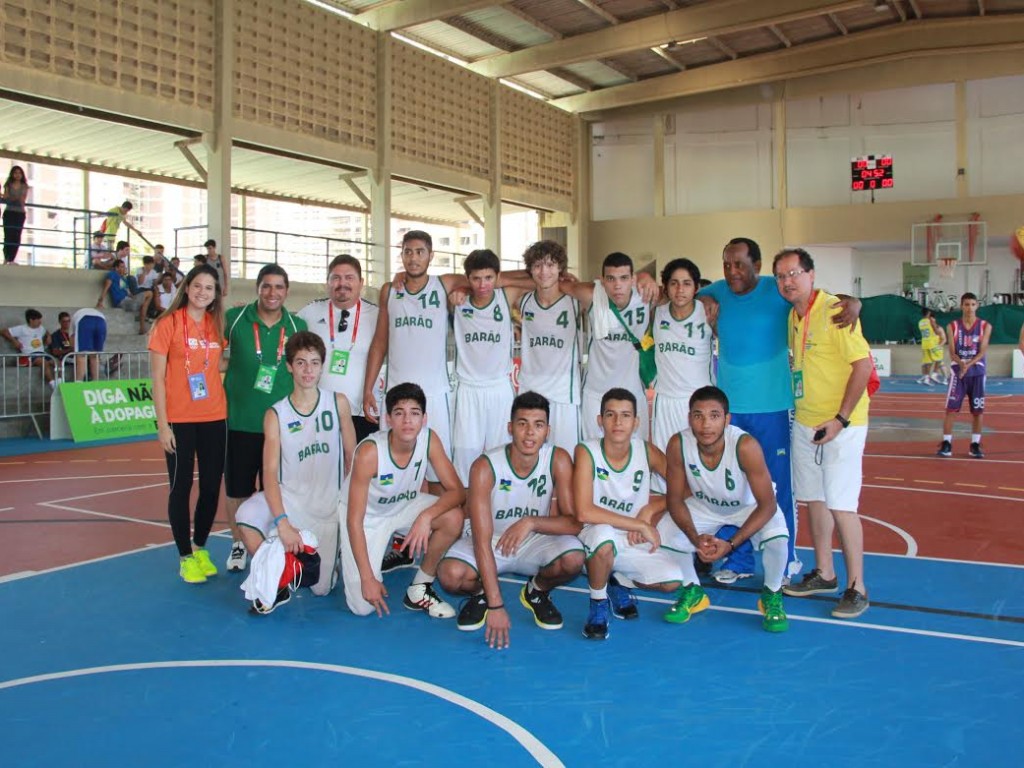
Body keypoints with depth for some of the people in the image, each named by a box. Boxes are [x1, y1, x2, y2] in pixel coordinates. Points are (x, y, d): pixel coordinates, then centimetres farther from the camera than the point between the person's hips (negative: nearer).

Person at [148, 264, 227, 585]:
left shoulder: (217, 324, 7)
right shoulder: (168, 323, -4)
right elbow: (157, 377, -6)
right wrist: (162, 424, -9)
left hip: (214, 418, 4)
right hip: (179, 420, -4)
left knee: (212, 486, 8)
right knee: (181, 486, 3)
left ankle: (200, 548, 26)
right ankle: (185, 557, 15)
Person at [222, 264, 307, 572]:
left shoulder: (298, 326, 1)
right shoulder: (235, 318, -4)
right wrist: (235, 366, -4)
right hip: (240, 421, -1)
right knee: (237, 489, 9)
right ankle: (238, 544, 29)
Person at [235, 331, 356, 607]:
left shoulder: (338, 403, -4)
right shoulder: (276, 414, -7)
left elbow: (352, 457, 4)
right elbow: (270, 472, -16)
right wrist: (282, 522, -28)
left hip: (328, 508, 1)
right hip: (289, 498, 0)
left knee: (320, 588, -1)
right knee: (247, 516, -33)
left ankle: (325, 554, 35)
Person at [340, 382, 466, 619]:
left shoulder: (429, 439, -22)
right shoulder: (370, 452, -33)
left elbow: (457, 491, -19)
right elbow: (354, 520, -26)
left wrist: (426, 516, -38)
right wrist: (367, 578, -27)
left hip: (404, 506, 4)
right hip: (367, 516, -4)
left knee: (453, 517, -25)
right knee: (363, 606, -12)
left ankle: (420, 588, -3)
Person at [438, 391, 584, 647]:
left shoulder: (558, 460, -18)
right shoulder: (485, 467, -24)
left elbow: (574, 522, -17)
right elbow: (482, 540, -27)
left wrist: (531, 522, -35)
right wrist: (496, 606, -32)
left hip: (536, 541, 2)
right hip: (491, 542, -1)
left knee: (573, 559, -30)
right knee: (450, 575, -31)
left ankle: (537, 592, 5)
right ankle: (480, 593, 7)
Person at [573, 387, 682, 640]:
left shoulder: (646, 451, -7)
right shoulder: (586, 452, -18)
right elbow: (584, 513, -29)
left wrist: (649, 510, -14)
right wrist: (641, 525, -25)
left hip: (634, 542, 4)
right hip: (595, 536, -4)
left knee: (672, 581, -17)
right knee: (604, 535, -38)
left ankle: (618, 584, 16)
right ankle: (598, 603, -8)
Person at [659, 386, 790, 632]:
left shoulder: (745, 446, -36)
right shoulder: (678, 445, -28)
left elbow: (768, 505, -30)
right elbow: (675, 499, -16)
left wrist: (730, 544, -37)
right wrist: (695, 537, -32)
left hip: (748, 507, -3)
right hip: (703, 505, 3)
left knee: (777, 535, -31)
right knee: (663, 535, -18)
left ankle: (772, 595, 2)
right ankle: (693, 592, 13)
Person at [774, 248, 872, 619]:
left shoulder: (834, 312, -16)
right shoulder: (793, 316, 8)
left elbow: (863, 364, -18)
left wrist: (841, 419, -20)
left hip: (840, 426, -8)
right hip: (804, 422, 8)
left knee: (841, 505, -7)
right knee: (814, 500, 13)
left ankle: (856, 588, 4)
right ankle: (823, 573, 26)